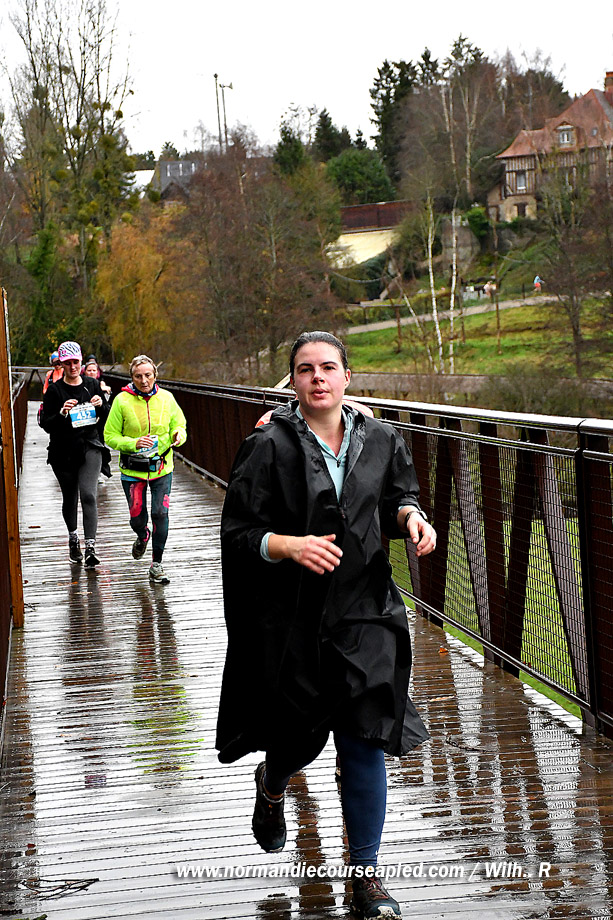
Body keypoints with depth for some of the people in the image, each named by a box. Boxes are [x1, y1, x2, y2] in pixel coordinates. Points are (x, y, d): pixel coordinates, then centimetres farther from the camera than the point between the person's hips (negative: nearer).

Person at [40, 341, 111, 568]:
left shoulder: (92, 385, 5)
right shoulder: (54, 390, -3)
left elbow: (106, 419, 11)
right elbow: (46, 425, -7)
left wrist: (101, 406, -10)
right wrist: (62, 413, -24)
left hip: (89, 447, 0)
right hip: (63, 451, 0)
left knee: (88, 495, -16)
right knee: (70, 498, 13)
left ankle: (90, 548, -23)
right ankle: (73, 539, 38)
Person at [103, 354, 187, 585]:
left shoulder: (166, 398, -3)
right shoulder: (122, 401, -9)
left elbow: (179, 425, 9)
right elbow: (110, 436, -6)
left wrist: (179, 435, -15)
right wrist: (134, 443, -22)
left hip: (161, 468, 1)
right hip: (132, 469, -1)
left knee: (160, 513, -9)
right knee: (137, 516, 6)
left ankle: (156, 564, 5)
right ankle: (142, 536, 45)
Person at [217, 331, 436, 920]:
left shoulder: (379, 441, 4)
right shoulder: (268, 447, -8)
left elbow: (397, 498, 19)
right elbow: (237, 533, -8)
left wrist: (410, 516, -4)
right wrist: (289, 545, -26)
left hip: (364, 612, 2)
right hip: (292, 620, -2)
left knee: (363, 743, -3)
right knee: (299, 735, 12)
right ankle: (272, 783, 51)